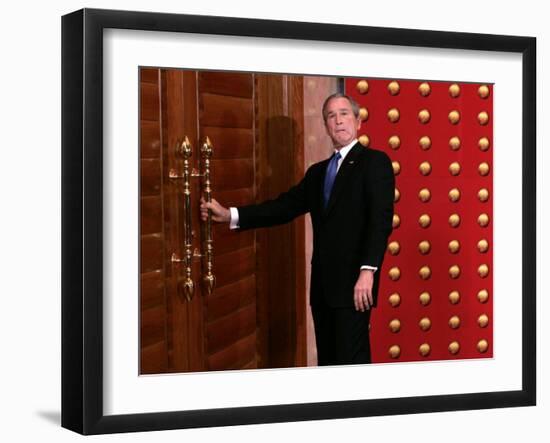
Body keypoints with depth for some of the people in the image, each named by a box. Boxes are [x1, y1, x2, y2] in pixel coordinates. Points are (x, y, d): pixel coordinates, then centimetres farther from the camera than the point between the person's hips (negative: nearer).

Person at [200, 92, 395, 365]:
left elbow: (380, 220, -13)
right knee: (327, 360, 11)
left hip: (353, 282, -7)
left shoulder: (375, 161, -3)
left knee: (351, 360, -9)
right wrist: (230, 215, -1)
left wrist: (368, 270, -24)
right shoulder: (318, 171, 19)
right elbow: (286, 206, 10)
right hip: (323, 284, 7)